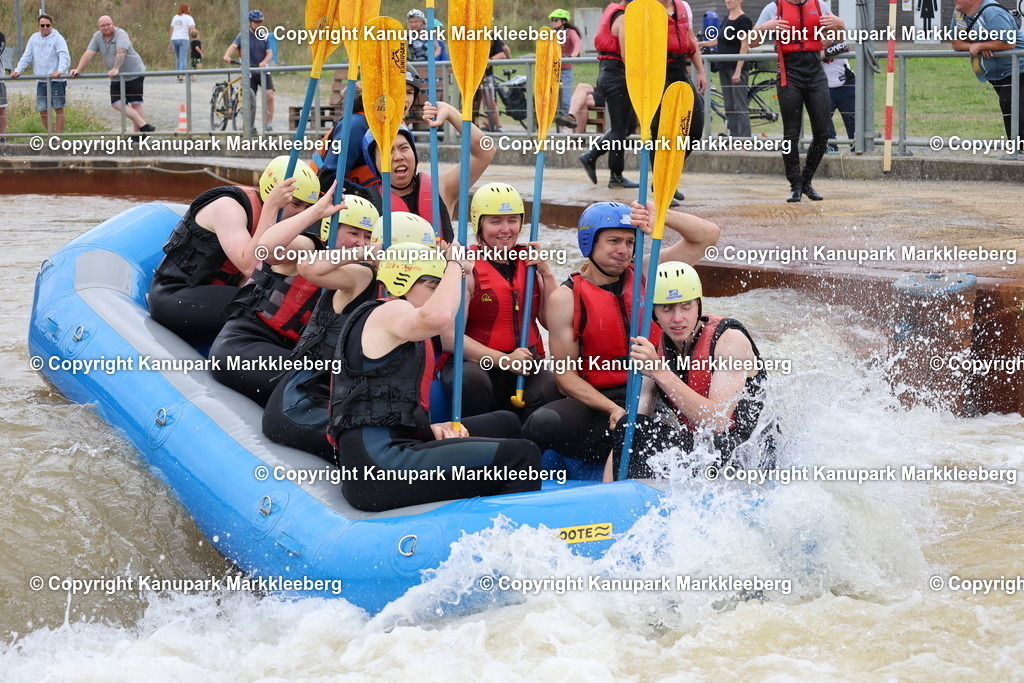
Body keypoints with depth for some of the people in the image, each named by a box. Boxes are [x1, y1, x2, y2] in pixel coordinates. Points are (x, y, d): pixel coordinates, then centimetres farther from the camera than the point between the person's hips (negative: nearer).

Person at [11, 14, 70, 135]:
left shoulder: (58, 38, -5)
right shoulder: (34, 38, 10)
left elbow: (64, 56, -16)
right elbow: (26, 57, 10)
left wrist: (60, 70, -34)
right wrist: (18, 70, -5)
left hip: (57, 80, -5)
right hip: (41, 81, 5)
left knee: (58, 109, -1)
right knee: (42, 110, 7)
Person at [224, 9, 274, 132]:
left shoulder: (264, 37, 6)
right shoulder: (243, 36, -5)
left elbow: (269, 53, -2)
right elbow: (234, 46, -22)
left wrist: (264, 62, -24)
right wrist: (227, 56, -44)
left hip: (263, 70, 2)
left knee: (269, 96, -14)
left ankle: (269, 124, -8)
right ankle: (252, 126, 15)